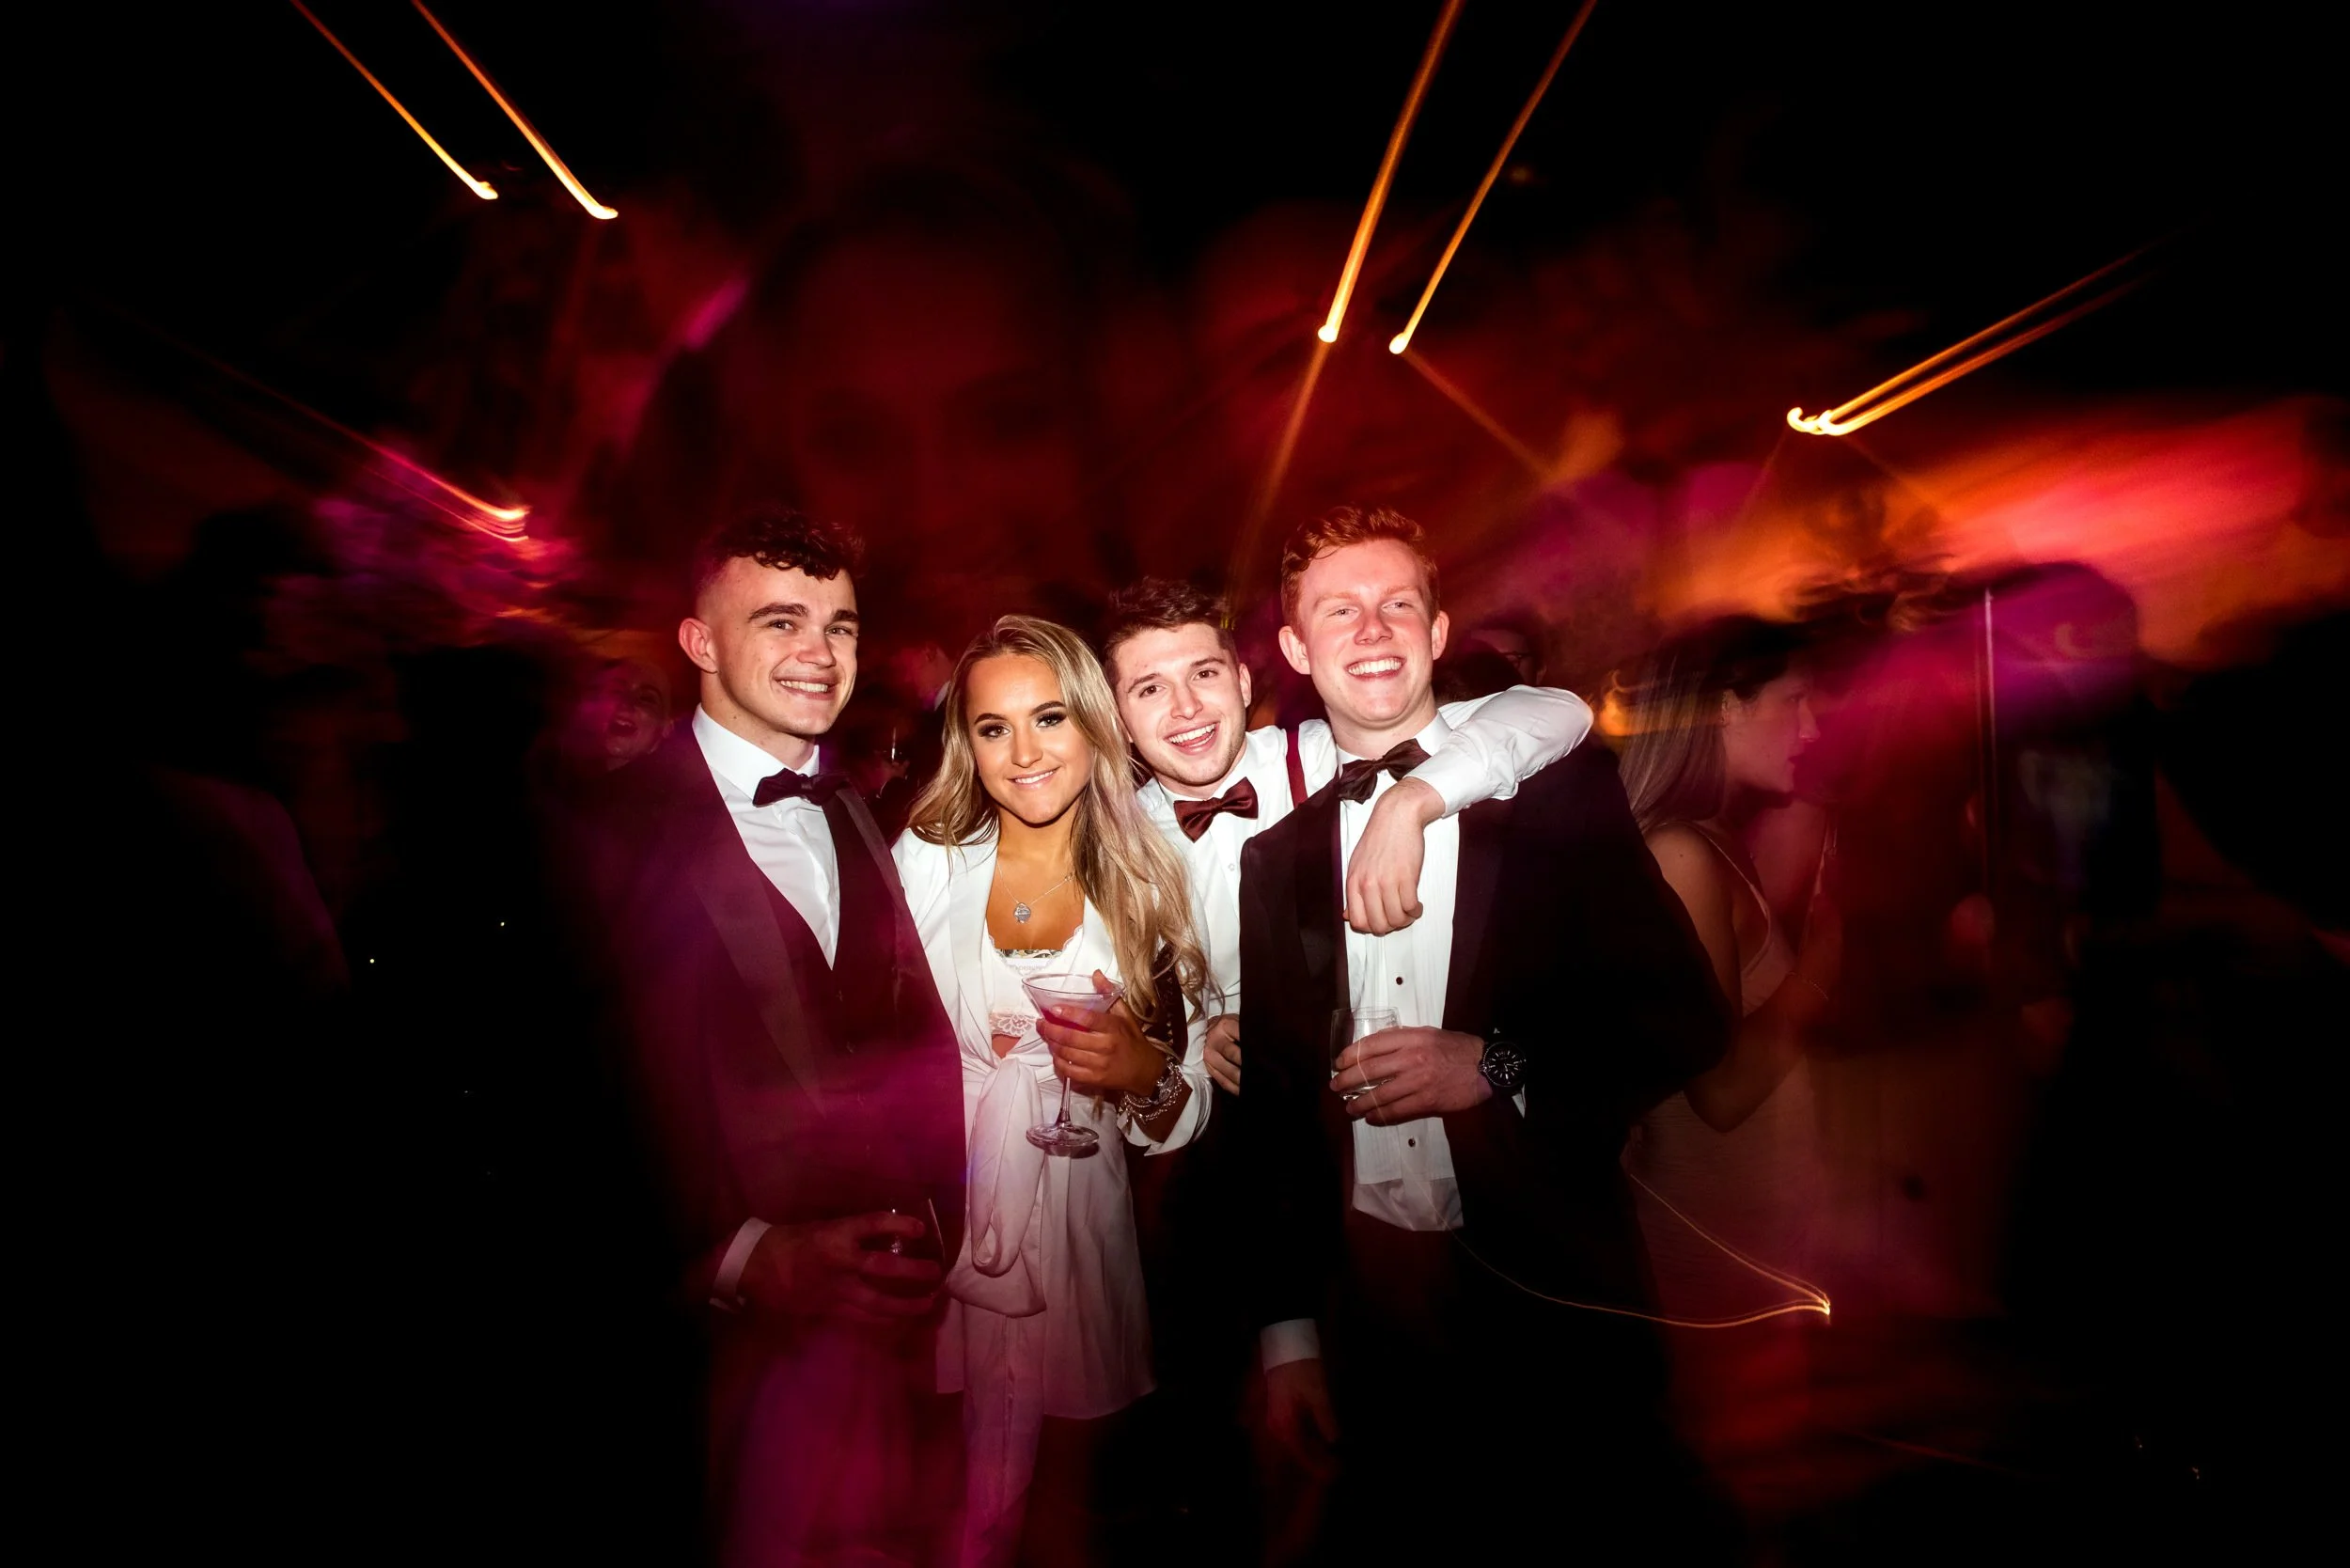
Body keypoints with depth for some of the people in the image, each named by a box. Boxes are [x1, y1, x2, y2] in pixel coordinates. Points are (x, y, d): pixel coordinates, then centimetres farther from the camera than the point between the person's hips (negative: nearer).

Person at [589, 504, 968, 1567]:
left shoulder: (867, 822, 8)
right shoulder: (613, 834, -11)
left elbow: (921, 1041, 7)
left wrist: (937, 1220, -5)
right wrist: (740, 1260, -20)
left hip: (909, 1312, 5)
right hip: (741, 1343, -5)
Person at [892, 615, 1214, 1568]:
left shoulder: (1148, 889, -1)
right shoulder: (923, 863, -1)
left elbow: (1185, 1117, 1)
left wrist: (1147, 1075, -18)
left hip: (1081, 1243, 1)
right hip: (942, 1244, 0)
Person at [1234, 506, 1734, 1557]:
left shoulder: (1556, 789, -4)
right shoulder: (1274, 850, 1)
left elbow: (1683, 1018, -5)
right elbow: (1269, 1097, 4)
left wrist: (1498, 1066, -19)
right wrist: (1286, 1329, 4)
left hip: (1551, 1294, -2)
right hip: (1363, 1305, 2)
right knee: (1392, 1537, 17)